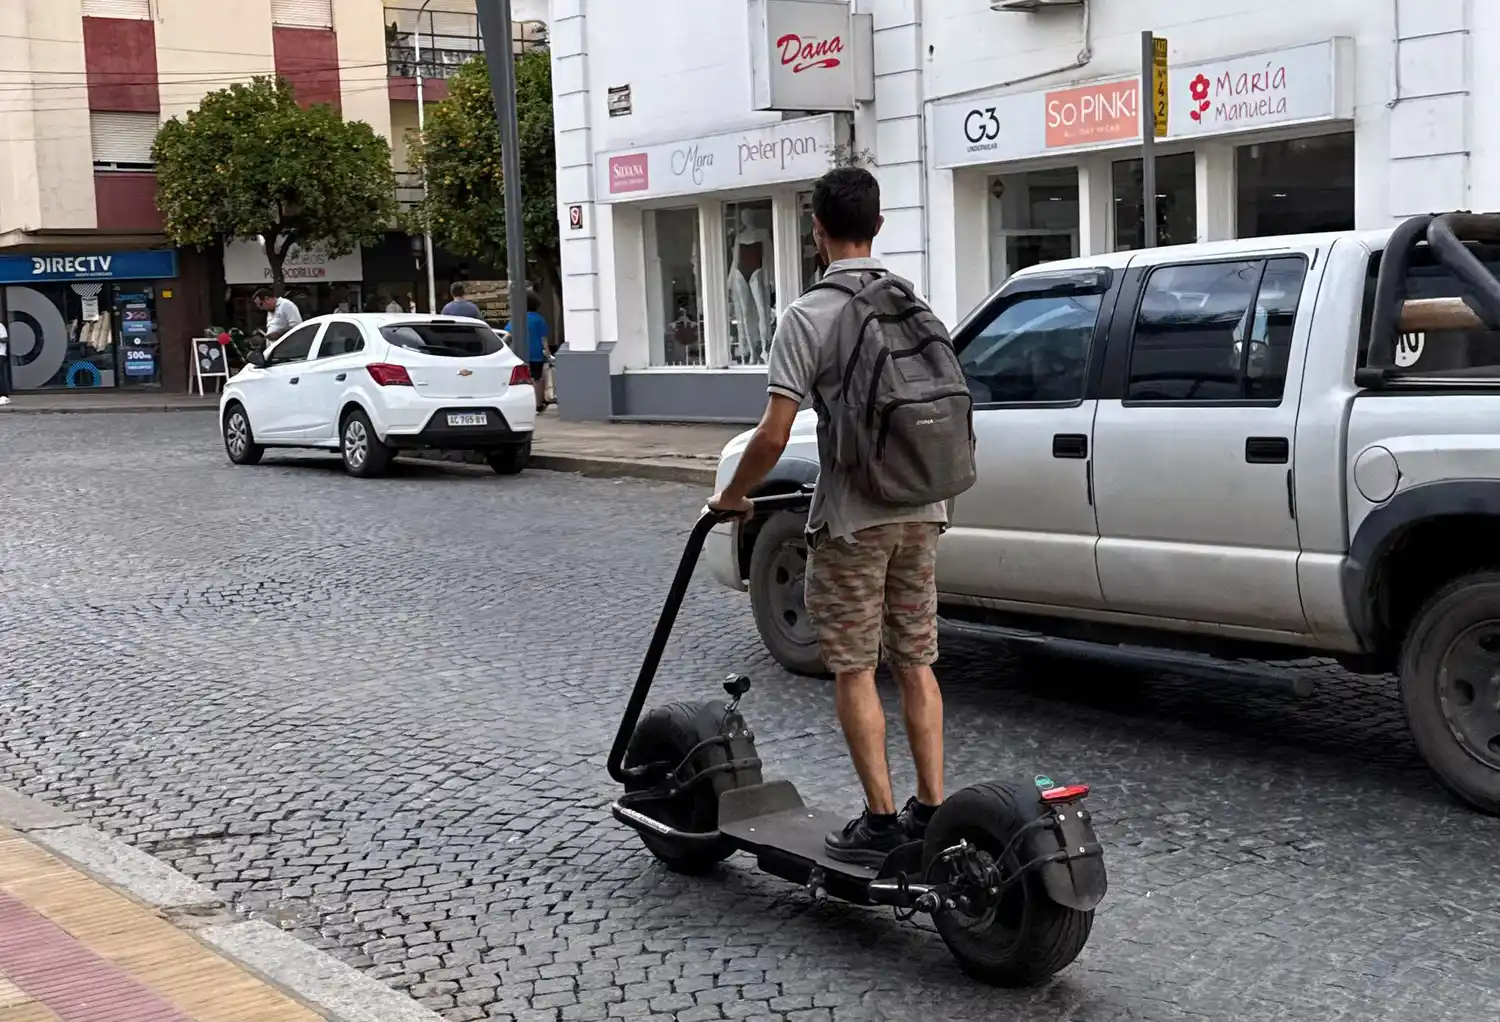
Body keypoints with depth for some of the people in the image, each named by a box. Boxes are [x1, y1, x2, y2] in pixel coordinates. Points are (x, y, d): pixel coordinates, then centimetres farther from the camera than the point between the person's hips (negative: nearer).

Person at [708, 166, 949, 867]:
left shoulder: (808, 316, -12)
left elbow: (773, 435, -17)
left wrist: (733, 495, -1)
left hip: (852, 519, -6)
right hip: (920, 509, 6)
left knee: (853, 670, 2)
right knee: (916, 661, 13)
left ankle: (880, 821, 5)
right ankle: (932, 809, 16)